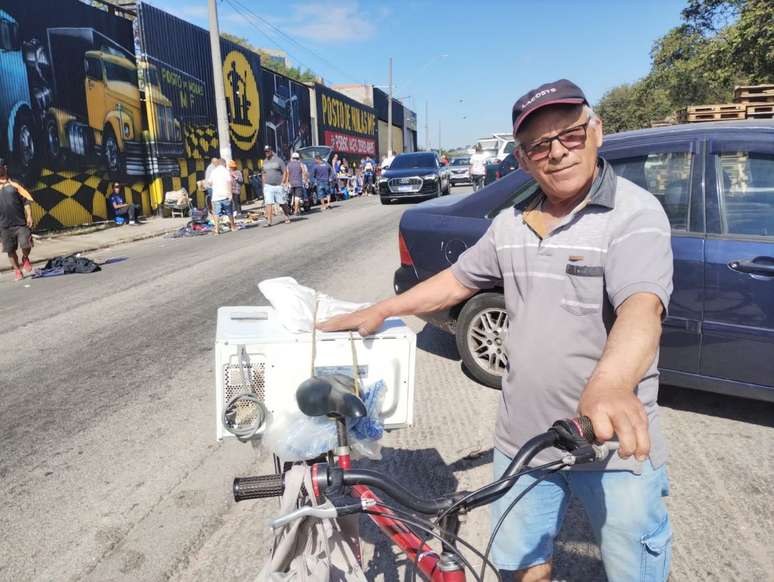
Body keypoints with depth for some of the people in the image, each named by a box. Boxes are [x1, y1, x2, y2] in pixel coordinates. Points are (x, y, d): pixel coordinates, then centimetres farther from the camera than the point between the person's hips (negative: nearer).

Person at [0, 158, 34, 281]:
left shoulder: (14, 185, 5)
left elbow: (26, 201, 2)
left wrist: (29, 216, -10)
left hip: (20, 222, -2)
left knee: (26, 245, -13)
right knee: (10, 250, 6)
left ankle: (25, 258, 18)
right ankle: (17, 270, 20)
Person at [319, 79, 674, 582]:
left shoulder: (635, 213, -14)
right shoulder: (512, 223, 5)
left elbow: (640, 309, -30)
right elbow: (458, 280, 14)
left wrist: (608, 387, -50)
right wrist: (379, 311, 8)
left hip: (616, 445, -5)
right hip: (522, 438, 5)